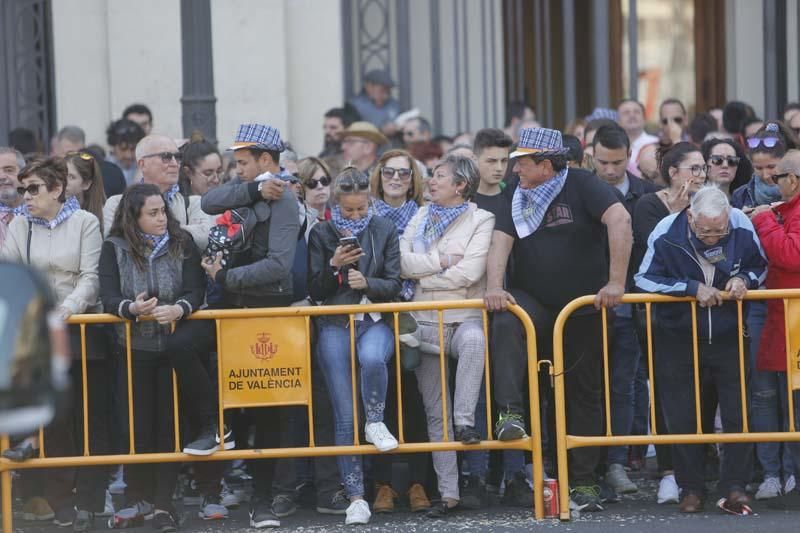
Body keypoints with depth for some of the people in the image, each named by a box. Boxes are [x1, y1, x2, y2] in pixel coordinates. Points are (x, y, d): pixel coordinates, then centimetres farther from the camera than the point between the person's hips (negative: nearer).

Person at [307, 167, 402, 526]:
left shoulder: (384, 230, 9)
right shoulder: (321, 234, 8)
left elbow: (394, 285, 6)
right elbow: (314, 291, 5)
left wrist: (367, 282, -13)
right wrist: (334, 266, -12)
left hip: (374, 320, 0)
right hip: (335, 324, 0)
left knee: (372, 358, -39)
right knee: (344, 417, -7)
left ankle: (375, 422, -13)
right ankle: (356, 496, -4)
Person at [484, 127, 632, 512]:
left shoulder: (580, 185, -9)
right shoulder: (518, 198, 6)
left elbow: (620, 221, -21)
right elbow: (501, 241, -3)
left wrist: (616, 282, -26)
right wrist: (494, 286, -21)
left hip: (584, 307, -2)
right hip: (534, 303, 2)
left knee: (584, 392, 5)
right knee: (505, 325, -33)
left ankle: (583, 484, 13)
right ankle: (510, 414, -38)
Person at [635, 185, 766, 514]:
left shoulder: (742, 228, -13)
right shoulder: (666, 234, -18)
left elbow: (760, 267, 4)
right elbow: (644, 280, -16)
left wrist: (744, 279, -18)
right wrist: (692, 287, -24)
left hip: (728, 336, 1)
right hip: (678, 337, -1)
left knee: (738, 411, -1)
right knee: (682, 416, 3)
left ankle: (734, 486, 7)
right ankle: (691, 488, 16)